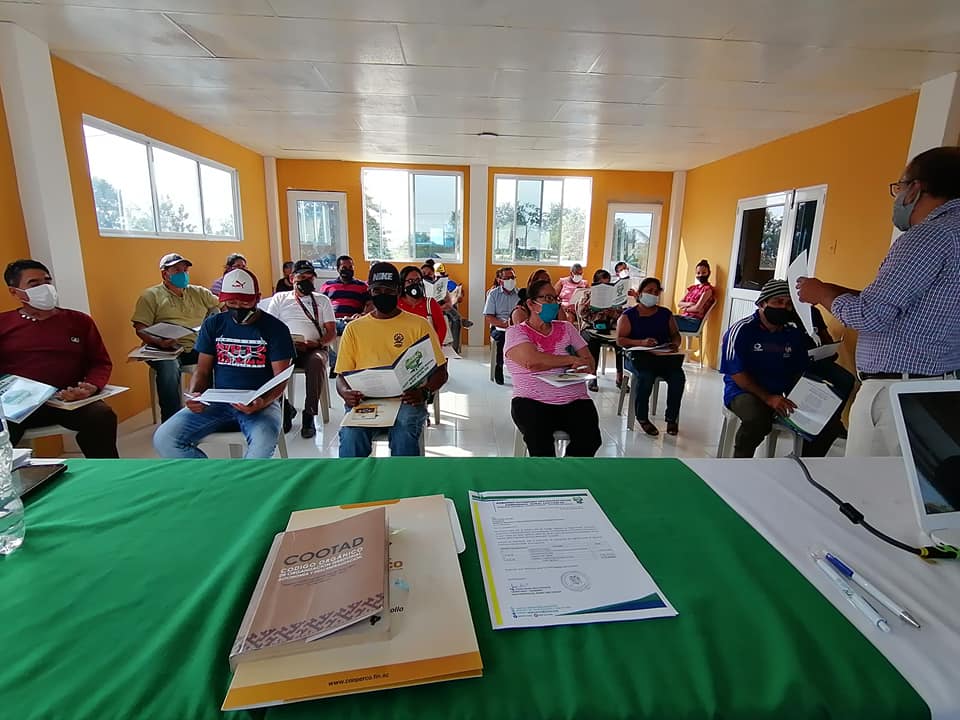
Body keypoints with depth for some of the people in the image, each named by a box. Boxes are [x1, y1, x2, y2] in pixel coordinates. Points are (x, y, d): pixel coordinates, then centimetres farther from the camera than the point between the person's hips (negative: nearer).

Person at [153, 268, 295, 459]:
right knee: (163, 439, -17)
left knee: (263, 442, -37)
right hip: (218, 403, 4)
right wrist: (194, 395, -10)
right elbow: (203, 370, 12)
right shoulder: (213, 324, 10)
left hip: (260, 403, -4)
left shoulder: (275, 328, -1)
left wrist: (263, 402, -24)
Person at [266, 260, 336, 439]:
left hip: (313, 348, -1)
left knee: (317, 361, -37)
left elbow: (332, 332, 9)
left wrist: (318, 343, -13)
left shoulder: (322, 300, 18)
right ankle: (285, 409, -11)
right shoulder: (280, 298, 21)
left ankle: (309, 415, -28)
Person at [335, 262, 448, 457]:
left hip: (406, 400, -1)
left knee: (404, 432, -34)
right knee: (351, 435, -30)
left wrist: (424, 392, -15)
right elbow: (341, 375, 13)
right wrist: (346, 393, -12)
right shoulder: (354, 329, 15)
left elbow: (440, 371, 7)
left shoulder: (419, 325, 9)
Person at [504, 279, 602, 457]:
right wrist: (572, 359, -4)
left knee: (590, 439, -24)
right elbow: (532, 361, -16)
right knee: (540, 443, -32)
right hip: (533, 402, -3)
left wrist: (584, 368, -13)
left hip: (574, 401, 4)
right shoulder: (515, 332, 3)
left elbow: (589, 362, 14)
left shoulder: (566, 328, 18)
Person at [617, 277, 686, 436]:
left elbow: (675, 334, 22)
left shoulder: (665, 314, 17)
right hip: (638, 356, -3)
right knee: (646, 376, -35)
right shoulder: (629, 315, 5)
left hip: (664, 356, 4)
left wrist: (675, 343, -3)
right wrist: (641, 342, -19)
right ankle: (642, 417, -14)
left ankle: (672, 418, -7)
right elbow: (620, 340, -3)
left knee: (678, 376, -26)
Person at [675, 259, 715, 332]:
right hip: (684, 317, 7)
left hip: (694, 321, -7)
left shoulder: (708, 289, -3)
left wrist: (685, 308, 3)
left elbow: (697, 308, -12)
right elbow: (679, 304, 12)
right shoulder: (692, 288, 18)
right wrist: (688, 304, -6)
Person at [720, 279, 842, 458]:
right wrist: (768, 398, -22)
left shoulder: (795, 334, 8)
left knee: (830, 421, -10)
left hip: (783, 395, 6)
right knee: (758, 420, -37)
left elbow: (801, 371, 11)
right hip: (744, 391, -6)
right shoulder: (741, 330, -9)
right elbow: (737, 373, -13)